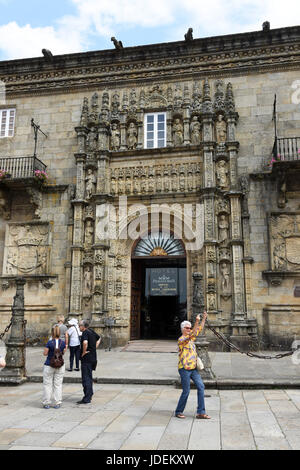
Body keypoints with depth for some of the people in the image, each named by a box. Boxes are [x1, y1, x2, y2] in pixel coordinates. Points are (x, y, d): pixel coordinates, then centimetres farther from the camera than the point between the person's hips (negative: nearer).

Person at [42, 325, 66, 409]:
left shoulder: (49, 343, -16)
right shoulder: (63, 343, -5)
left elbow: (45, 353, -9)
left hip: (49, 366, -3)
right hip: (60, 366, 3)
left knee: (47, 384, 9)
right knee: (58, 384, 11)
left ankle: (47, 403, 13)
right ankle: (57, 403, 13)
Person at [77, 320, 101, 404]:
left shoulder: (85, 333, -17)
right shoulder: (91, 331, 10)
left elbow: (85, 342, -36)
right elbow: (99, 338, 27)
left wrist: (83, 352, -21)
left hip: (86, 358, -9)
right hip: (93, 357, 9)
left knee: (86, 378, -4)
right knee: (89, 377, 19)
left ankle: (86, 399, -2)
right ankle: (89, 396, 28)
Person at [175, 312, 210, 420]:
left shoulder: (190, 337, 14)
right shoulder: (181, 339, -12)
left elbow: (199, 329, 23)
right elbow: (192, 335, -28)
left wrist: (204, 318, 18)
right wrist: (196, 322, -33)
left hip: (193, 368, 8)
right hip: (184, 369, -8)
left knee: (200, 387, -2)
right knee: (186, 391, -3)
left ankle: (201, 412, 2)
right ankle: (178, 412, 16)